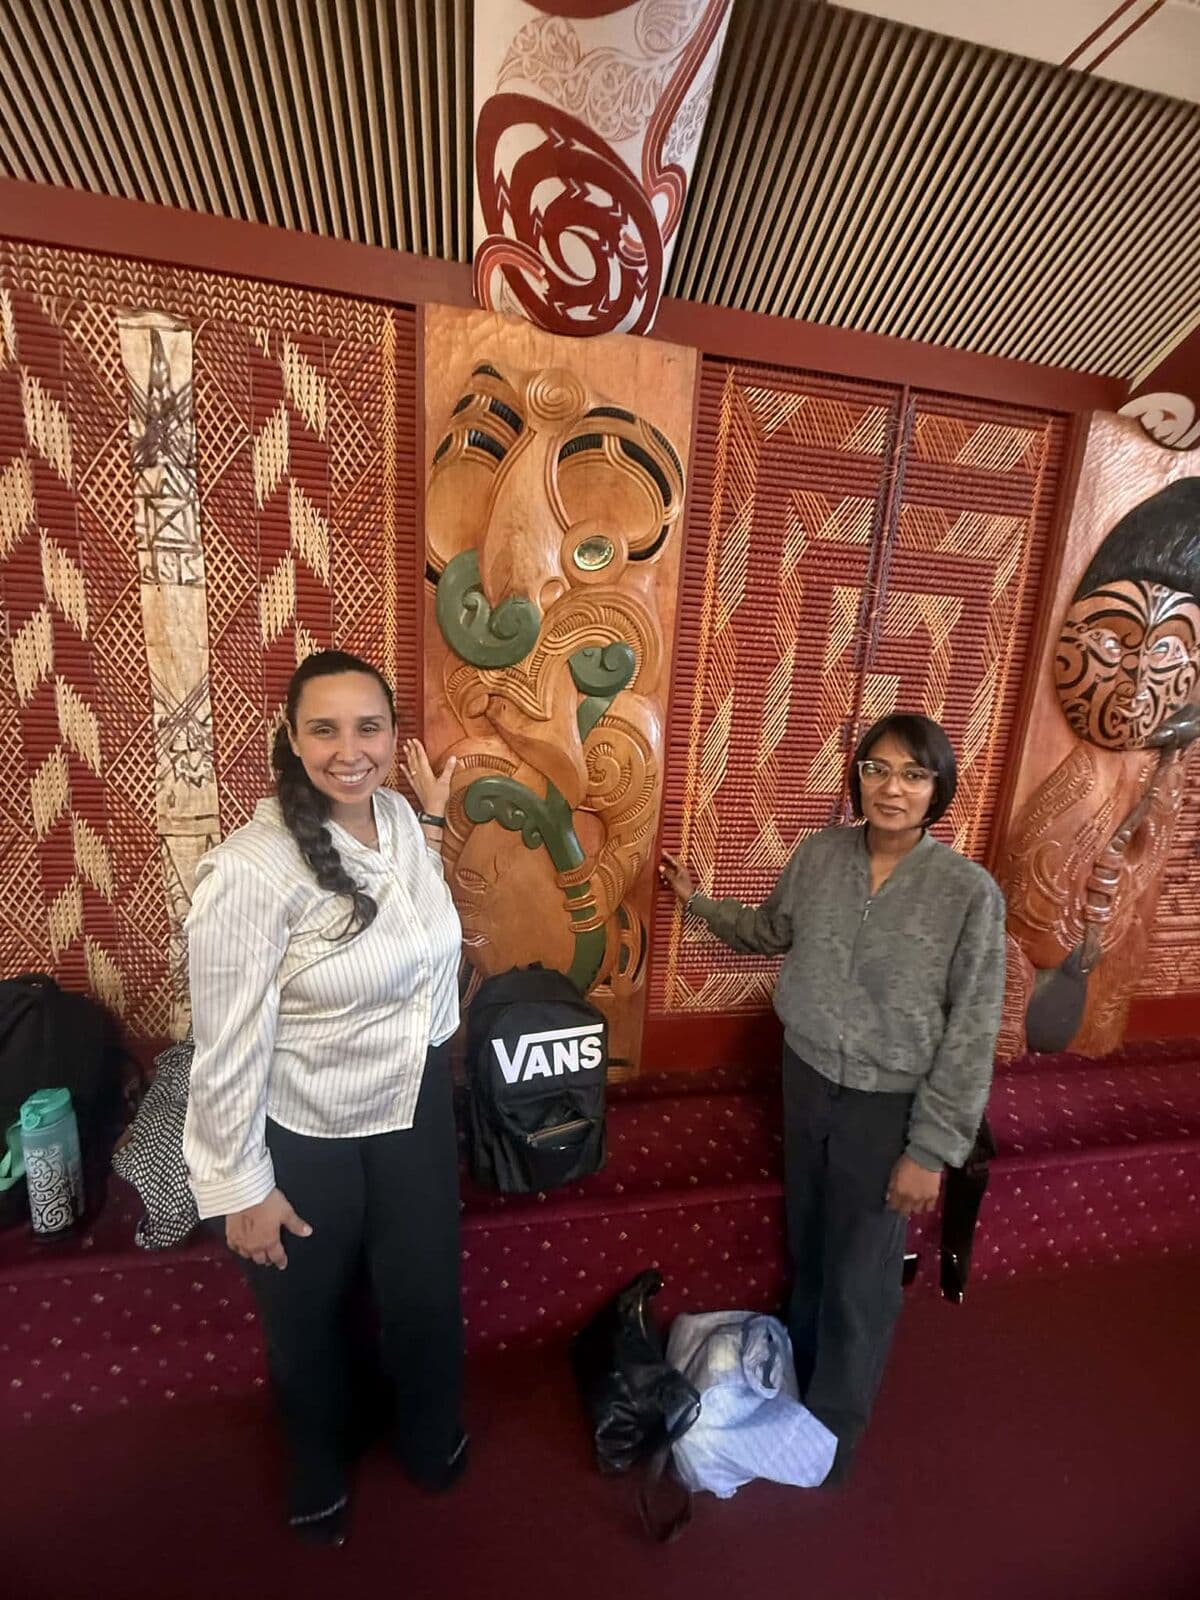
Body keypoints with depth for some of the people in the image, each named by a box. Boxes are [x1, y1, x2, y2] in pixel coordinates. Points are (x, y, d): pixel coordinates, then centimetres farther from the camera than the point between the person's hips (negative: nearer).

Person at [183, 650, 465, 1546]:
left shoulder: (403, 819, -7)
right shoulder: (251, 869, -26)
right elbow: (229, 1046, -18)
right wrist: (241, 1186, -10)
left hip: (416, 1107, 5)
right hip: (304, 1137, -4)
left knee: (427, 1294, 24)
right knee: (310, 1320, 25)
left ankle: (432, 1437, 59)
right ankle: (320, 1469, 60)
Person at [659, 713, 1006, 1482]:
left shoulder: (970, 892, -19)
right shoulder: (820, 854, -9)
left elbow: (971, 1034, -14)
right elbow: (771, 932, 10)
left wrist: (932, 1148, -12)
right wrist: (697, 899, 7)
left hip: (889, 1104, -3)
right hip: (807, 1078, 4)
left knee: (861, 1275, 15)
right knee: (807, 1243, 26)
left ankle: (830, 1429, 44)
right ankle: (799, 1365, 56)